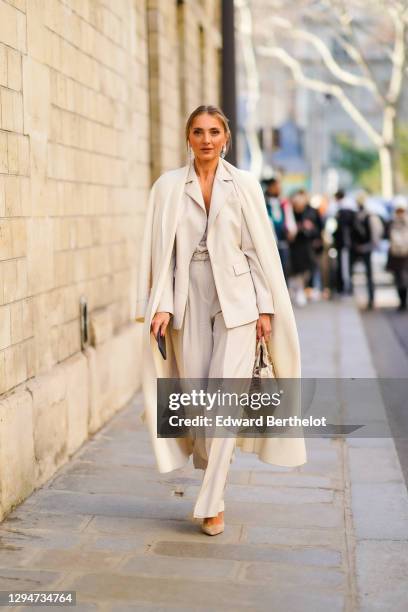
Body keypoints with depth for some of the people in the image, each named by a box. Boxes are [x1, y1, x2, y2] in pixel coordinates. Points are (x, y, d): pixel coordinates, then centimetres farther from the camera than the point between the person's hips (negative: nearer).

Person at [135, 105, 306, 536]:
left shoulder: (244, 185, 3)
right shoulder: (168, 186, 4)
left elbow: (261, 248, 3)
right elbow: (161, 250, 2)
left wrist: (265, 307, -2)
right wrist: (160, 305, -6)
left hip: (236, 301, -1)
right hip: (188, 301, 1)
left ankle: (212, 502, 1)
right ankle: (214, 478, 33)